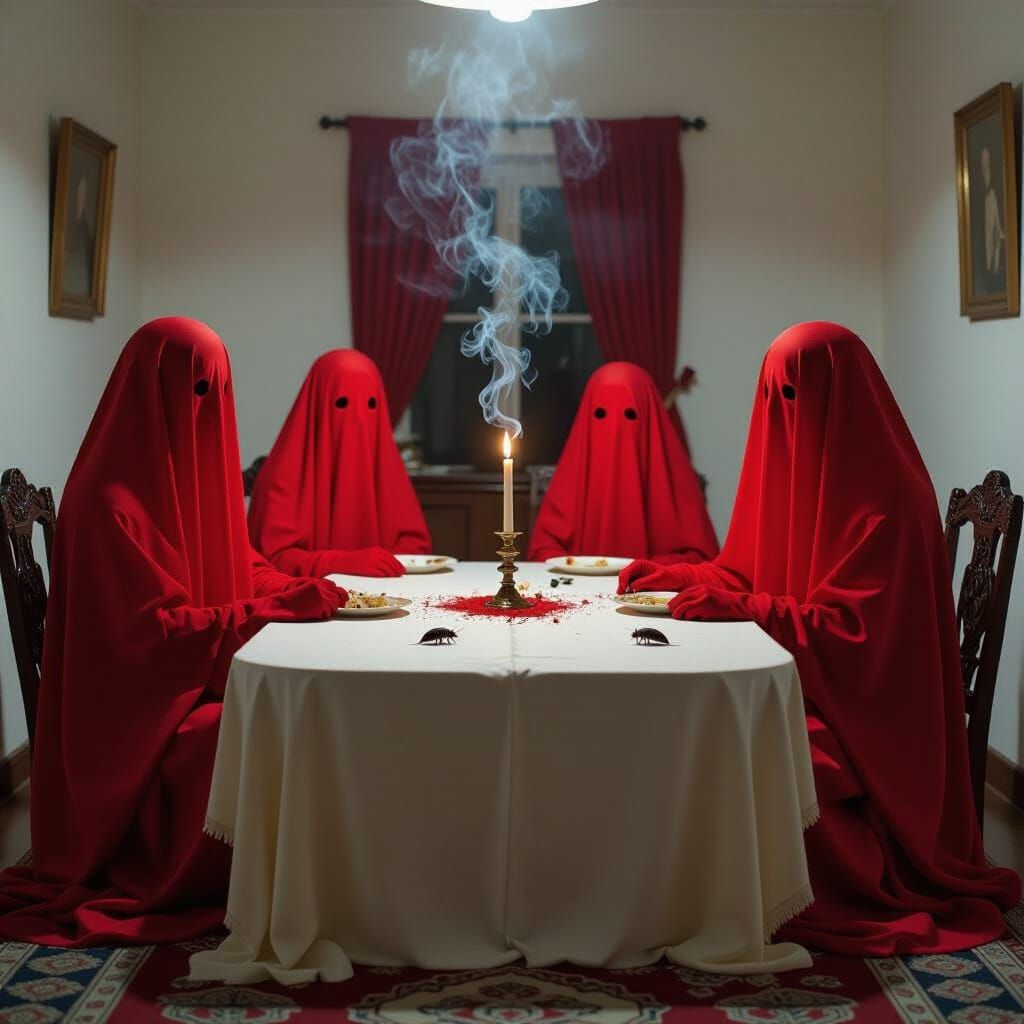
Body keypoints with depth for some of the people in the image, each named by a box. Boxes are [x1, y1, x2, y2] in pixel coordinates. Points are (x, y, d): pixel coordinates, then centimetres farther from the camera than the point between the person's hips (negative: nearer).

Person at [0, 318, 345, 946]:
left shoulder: (191, 471, 8)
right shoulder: (111, 499, -18)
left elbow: (240, 567, 15)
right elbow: (156, 630, -21)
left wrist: (298, 589, -6)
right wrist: (278, 608, -23)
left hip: (206, 679, 8)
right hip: (141, 710, -8)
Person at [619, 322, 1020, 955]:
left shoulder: (887, 497, -16)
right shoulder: (800, 467, 9)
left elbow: (858, 628, -21)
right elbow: (754, 572, 18)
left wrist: (742, 608, -25)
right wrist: (680, 575, 3)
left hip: (863, 705, -8)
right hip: (799, 676, 8)